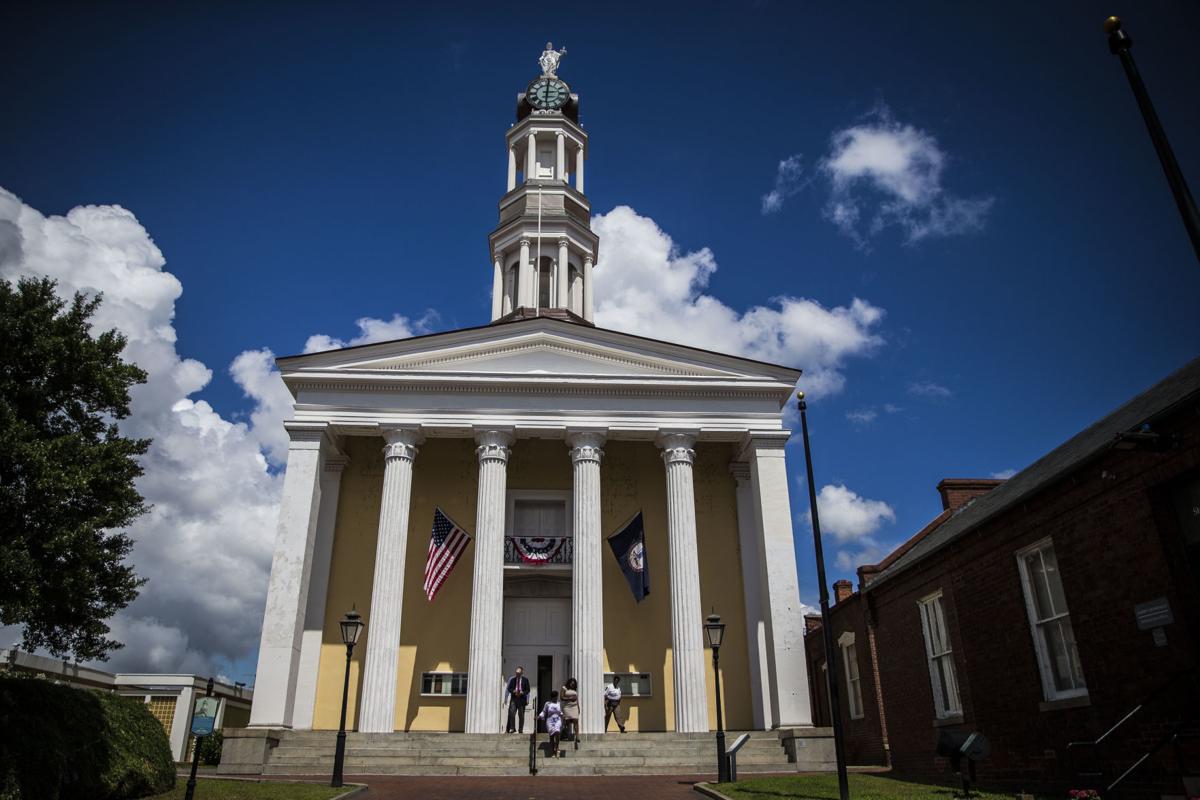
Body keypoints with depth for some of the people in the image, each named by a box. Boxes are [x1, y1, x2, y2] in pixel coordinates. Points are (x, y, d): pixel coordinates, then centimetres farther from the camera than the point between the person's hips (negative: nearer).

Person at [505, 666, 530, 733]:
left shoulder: (525, 680, 4)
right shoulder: (512, 679, 10)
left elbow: (528, 690, 3)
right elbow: (509, 688, 8)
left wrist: (522, 692, -15)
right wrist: (513, 691, -11)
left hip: (522, 698, -1)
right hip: (513, 698, 1)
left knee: (521, 715, 2)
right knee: (511, 713, -10)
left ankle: (520, 730, 9)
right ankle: (512, 728, -4)